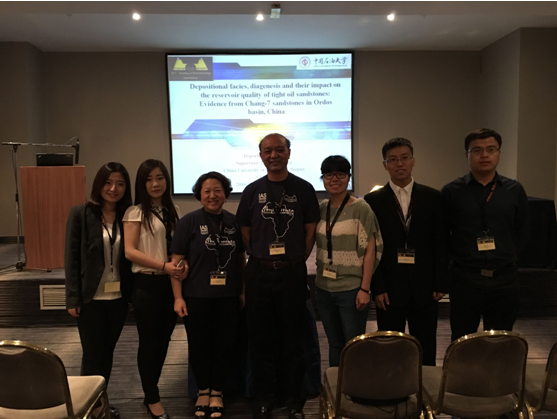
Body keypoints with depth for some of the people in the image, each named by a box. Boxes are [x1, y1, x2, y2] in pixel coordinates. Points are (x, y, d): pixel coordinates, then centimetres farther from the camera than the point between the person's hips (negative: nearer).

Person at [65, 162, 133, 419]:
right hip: (91, 297, -3)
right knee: (93, 354, 5)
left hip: (118, 297, 3)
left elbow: (129, 256, 4)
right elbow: (71, 257, -7)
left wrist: (132, 293, -1)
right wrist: (72, 297, -10)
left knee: (108, 352, 15)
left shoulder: (127, 216, 2)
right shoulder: (80, 214, -6)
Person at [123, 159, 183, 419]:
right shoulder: (136, 212, -7)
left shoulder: (173, 211, 8)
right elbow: (129, 251, -13)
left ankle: (151, 392, 31)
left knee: (163, 340, 13)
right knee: (149, 341, 6)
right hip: (146, 284, -5)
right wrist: (163, 266, -18)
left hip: (170, 283, 5)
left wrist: (182, 264, -5)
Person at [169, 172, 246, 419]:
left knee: (225, 345, 10)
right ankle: (203, 391, 33)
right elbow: (176, 261, -7)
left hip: (228, 297, 3)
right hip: (197, 297, -2)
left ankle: (217, 392, 30)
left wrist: (243, 291, 10)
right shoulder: (189, 222, -7)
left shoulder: (234, 222, 3)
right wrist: (178, 297, -10)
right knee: (199, 345, 10)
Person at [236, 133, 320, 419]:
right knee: (261, 339, 9)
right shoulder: (252, 191, 5)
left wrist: (296, 261, 1)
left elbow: (311, 230, 3)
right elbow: (245, 231, 10)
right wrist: (261, 259, 4)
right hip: (259, 272, 1)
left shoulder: (303, 189, 1)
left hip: (293, 272, -1)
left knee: (293, 339, 7)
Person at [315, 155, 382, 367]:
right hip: (324, 288, 5)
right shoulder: (321, 208, 7)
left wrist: (364, 289, -14)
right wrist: (318, 280, 7)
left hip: (351, 289, -5)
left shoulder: (360, 208, -9)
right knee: (335, 345, 16)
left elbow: (370, 251, -10)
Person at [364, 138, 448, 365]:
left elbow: (441, 243, 5)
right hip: (389, 288, -1)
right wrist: (377, 288, -7)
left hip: (424, 287, 2)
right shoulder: (373, 200, 0)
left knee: (426, 352, 11)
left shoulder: (433, 197, 4)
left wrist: (441, 283, 0)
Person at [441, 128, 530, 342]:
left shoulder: (514, 190, 4)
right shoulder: (451, 191, -3)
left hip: (504, 278, 2)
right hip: (464, 277, -2)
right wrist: (460, 256, 3)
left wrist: (506, 256, 9)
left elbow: (523, 229, 14)